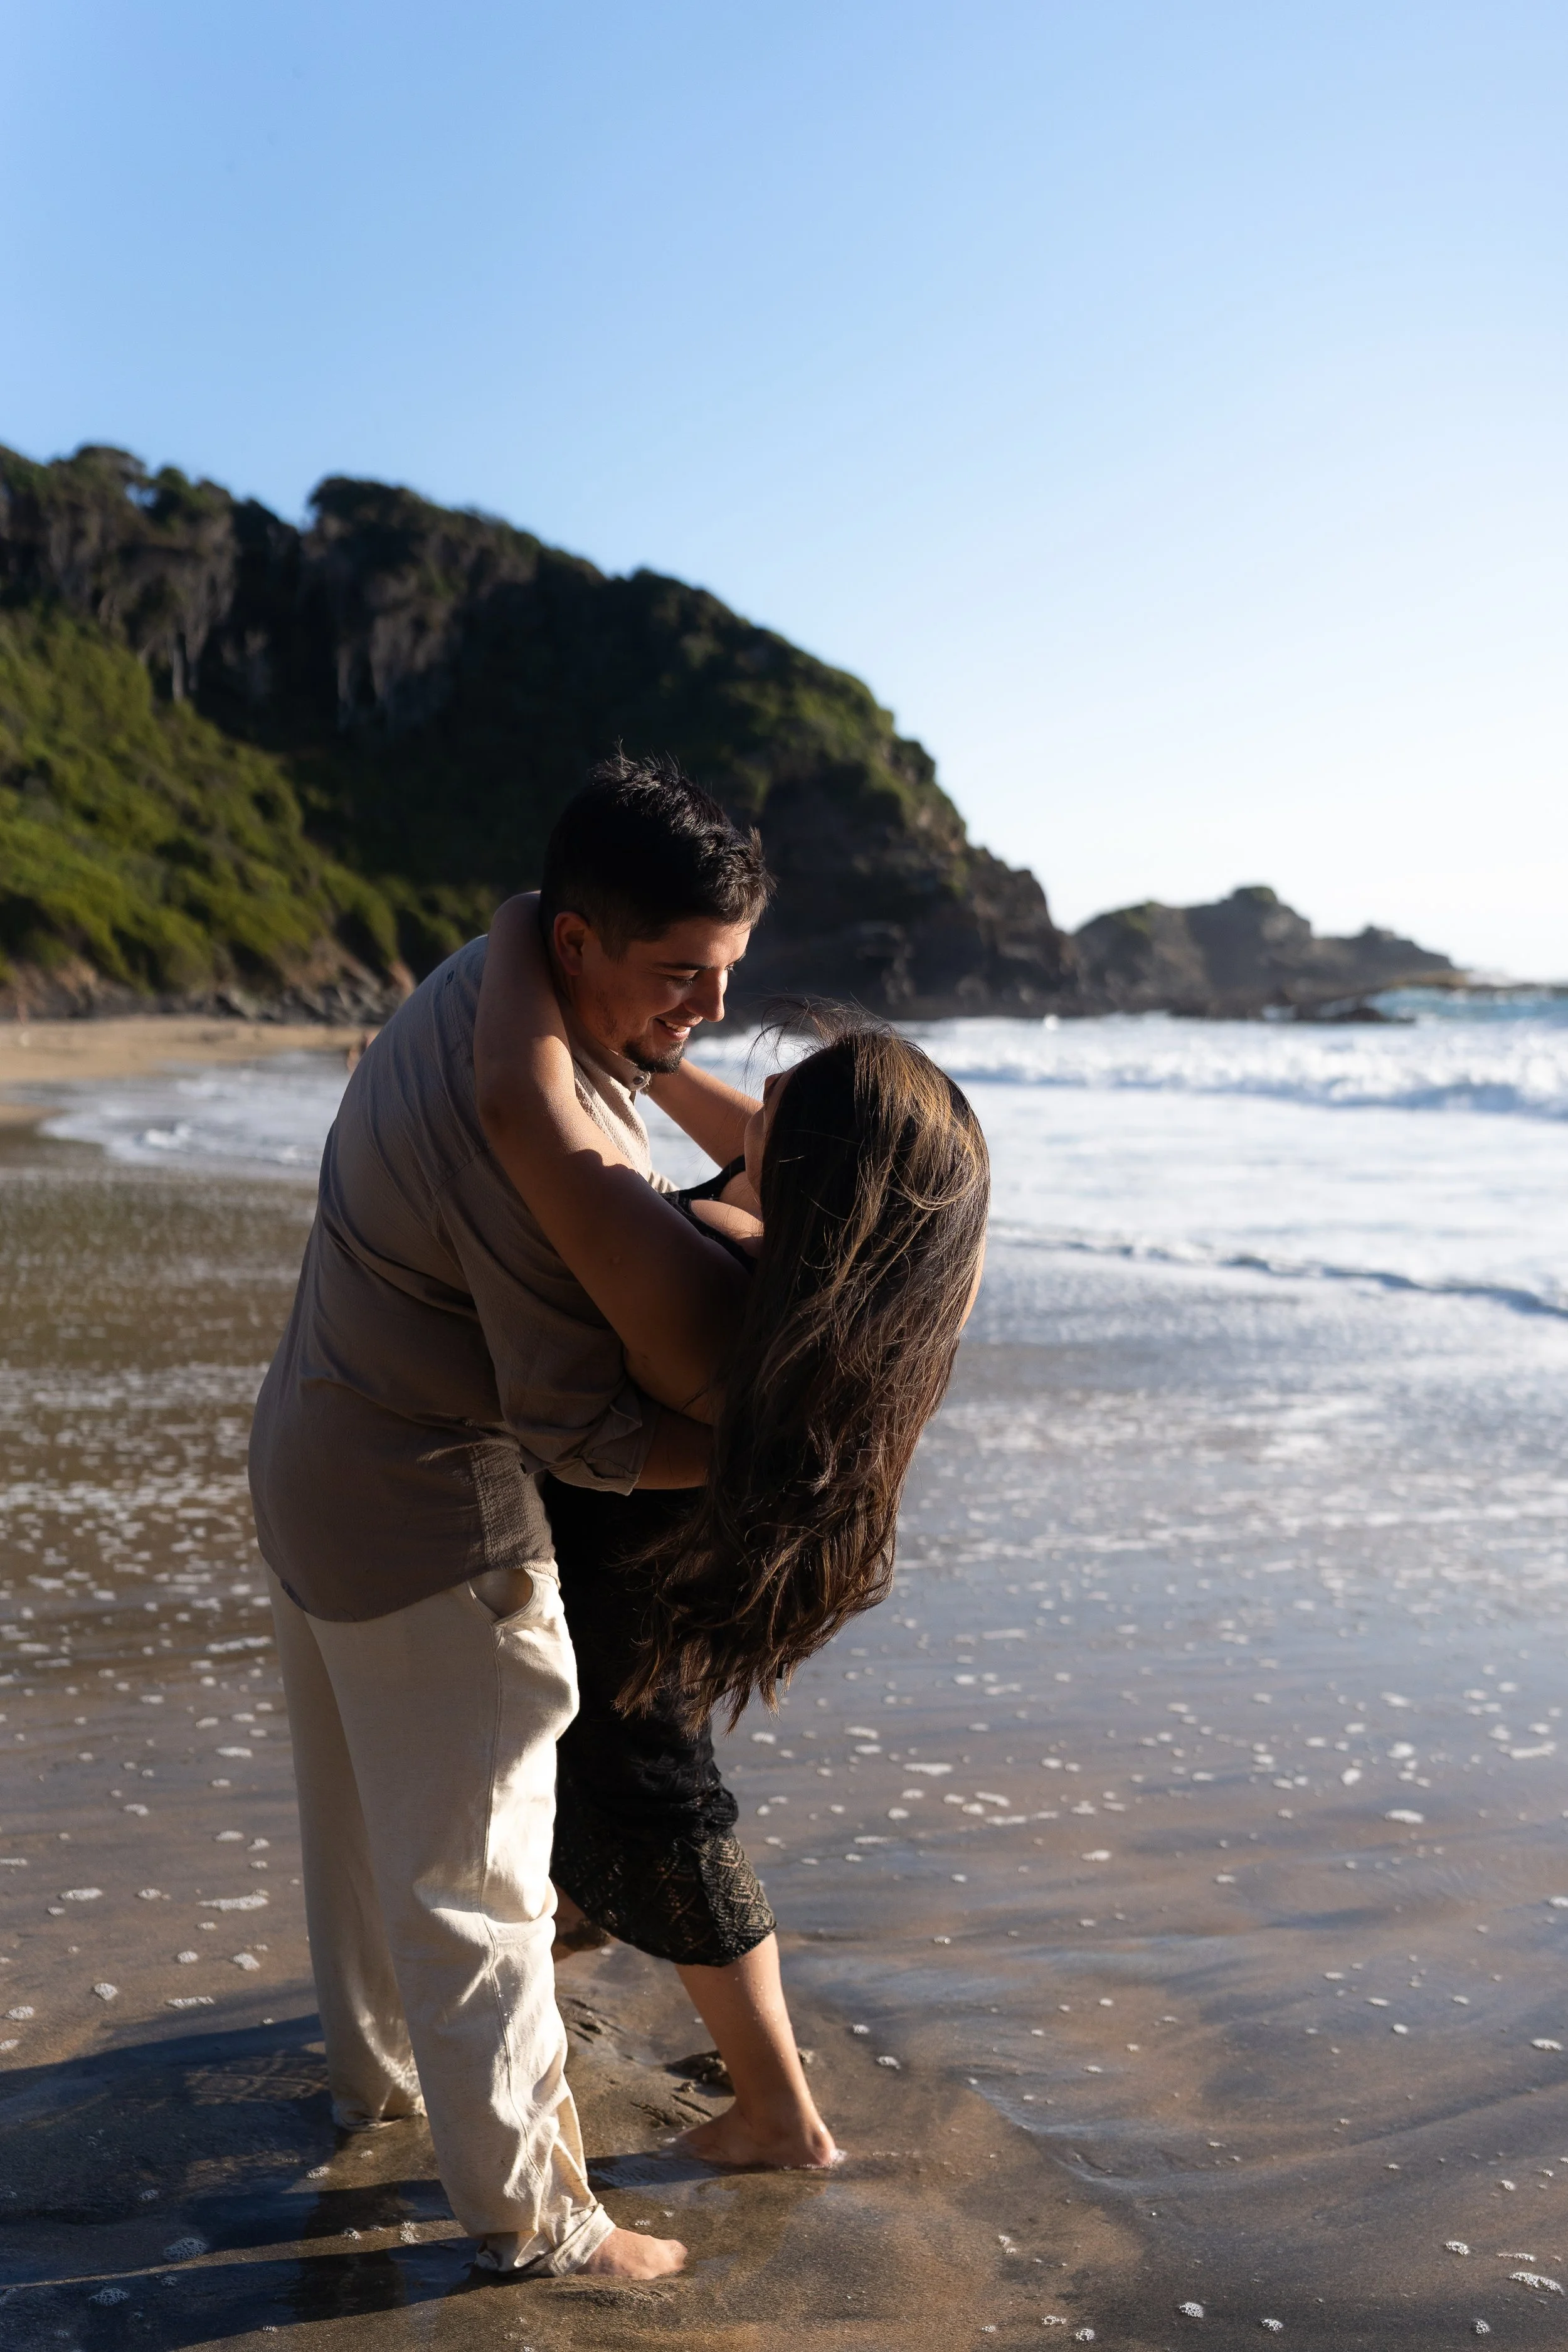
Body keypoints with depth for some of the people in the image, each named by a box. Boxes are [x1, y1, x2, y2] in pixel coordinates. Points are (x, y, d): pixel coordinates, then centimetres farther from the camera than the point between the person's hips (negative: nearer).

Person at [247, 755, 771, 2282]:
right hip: (428, 1524, -10)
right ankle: (526, 2210, 20)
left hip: (312, 1458, 10)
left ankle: (377, 2068, 46)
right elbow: (577, 1431, -26)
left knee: (362, 1811, 25)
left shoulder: (483, 981, -2)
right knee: (466, 1867, 4)